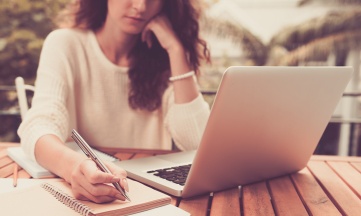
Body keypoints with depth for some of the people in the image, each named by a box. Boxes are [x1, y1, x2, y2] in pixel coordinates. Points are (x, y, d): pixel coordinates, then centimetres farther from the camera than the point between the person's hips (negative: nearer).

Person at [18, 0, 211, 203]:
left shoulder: (164, 56, -1)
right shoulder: (66, 44, -6)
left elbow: (196, 142, -11)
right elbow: (38, 126, -20)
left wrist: (176, 50, -15)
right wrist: (73, 165, -41)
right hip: (82, 194, -1)